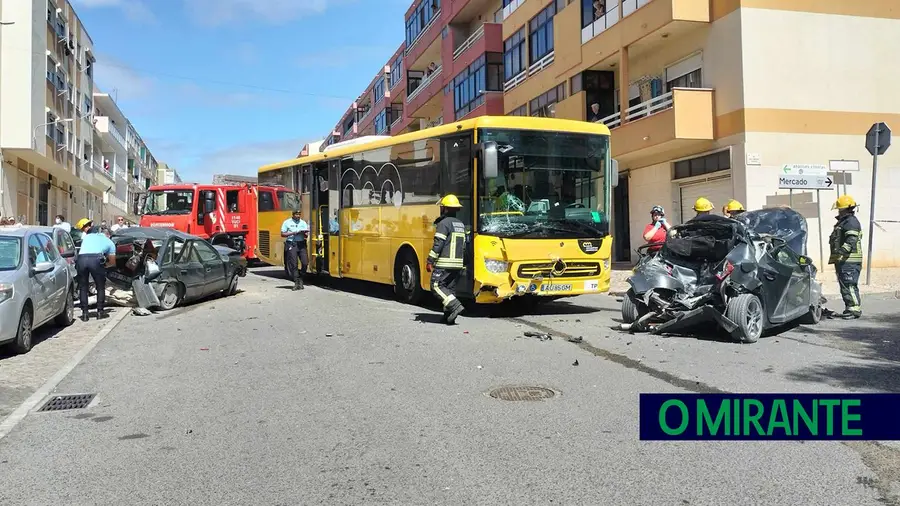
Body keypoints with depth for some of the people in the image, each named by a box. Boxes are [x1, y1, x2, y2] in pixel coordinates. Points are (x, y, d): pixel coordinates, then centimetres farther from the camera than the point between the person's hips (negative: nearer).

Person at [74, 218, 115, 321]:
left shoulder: (86, 237, 34)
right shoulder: (109, 242, 29)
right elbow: (112, 262, 33)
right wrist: (103, 265, 48)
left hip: (81, 259, 2)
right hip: (96, 260, -2)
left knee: (83, 287, 16)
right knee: (100, 287, 16)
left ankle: (84, 313, 14)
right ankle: (100, 312, 17)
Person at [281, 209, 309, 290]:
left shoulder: (303, 223, 13)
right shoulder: (287, 222, 3)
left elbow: (306, 235, 11)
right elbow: (282, 234, 0)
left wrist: (304, 233, -12)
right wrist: (293, 233, -10)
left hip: (301, 244, 3)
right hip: (291, 245, -3)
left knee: (305, 263, -6)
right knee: (294, 264, -3)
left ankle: (300, 278, 17)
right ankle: (297, 282, 4)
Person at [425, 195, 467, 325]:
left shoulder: (444, 223, -9)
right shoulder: (461, 225, 16)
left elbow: (438, 244, -16)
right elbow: (464, 246, 19)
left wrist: (430, 261, -13)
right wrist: (463, 263, 24)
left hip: (444, 263, -8)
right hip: (458, 264, 8)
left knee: (436, 286, -2)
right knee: (450, 288, 12)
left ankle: (455, 306, -16)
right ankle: (448, 316, 10)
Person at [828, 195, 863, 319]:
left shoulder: (851, 222, -11)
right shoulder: (842, 221, 22)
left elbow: (851, 240, -24)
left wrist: (842, 251, -34)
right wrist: (837, 257, 30)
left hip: (849, 261, -11)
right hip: (842, 260, 11)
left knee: (849, 285, -11)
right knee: (844, 285, 13)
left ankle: (855, 309, -8)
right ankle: (849, 308, 20)